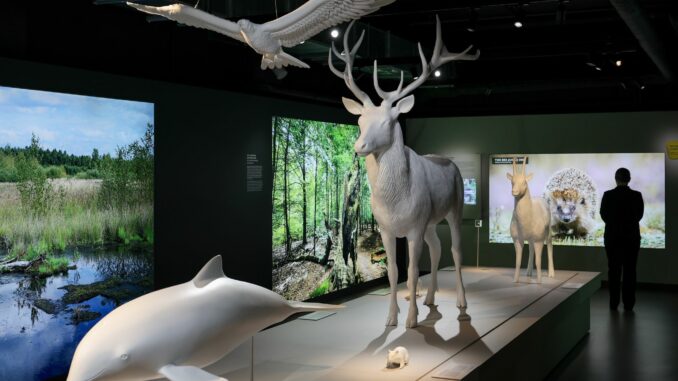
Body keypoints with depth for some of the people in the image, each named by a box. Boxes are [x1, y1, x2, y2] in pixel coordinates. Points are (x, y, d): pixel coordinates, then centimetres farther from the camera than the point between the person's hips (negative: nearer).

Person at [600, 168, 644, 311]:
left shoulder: (608, 195, -9)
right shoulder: (637, 195, -8)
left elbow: (603, 215, 0)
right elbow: (639, 215, 1)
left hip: (612, 236, 0)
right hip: (631, 236, 0)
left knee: (614, 270, 8)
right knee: (630, 270, 5)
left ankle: (614, 303, 8)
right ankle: (628, 304, 5)